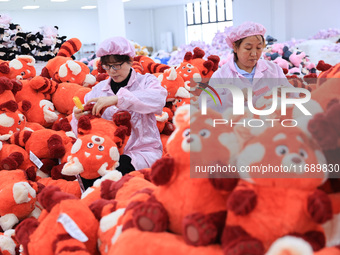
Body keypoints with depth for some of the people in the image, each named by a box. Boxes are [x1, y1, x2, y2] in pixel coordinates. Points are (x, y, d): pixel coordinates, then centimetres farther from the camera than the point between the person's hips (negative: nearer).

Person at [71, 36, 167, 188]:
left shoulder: (145, 81, 5)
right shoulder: (99, 89, 16)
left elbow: (158, 99, -22)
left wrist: (117, 98, -30)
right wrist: (79, 118, -11)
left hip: (142, 150, -3)